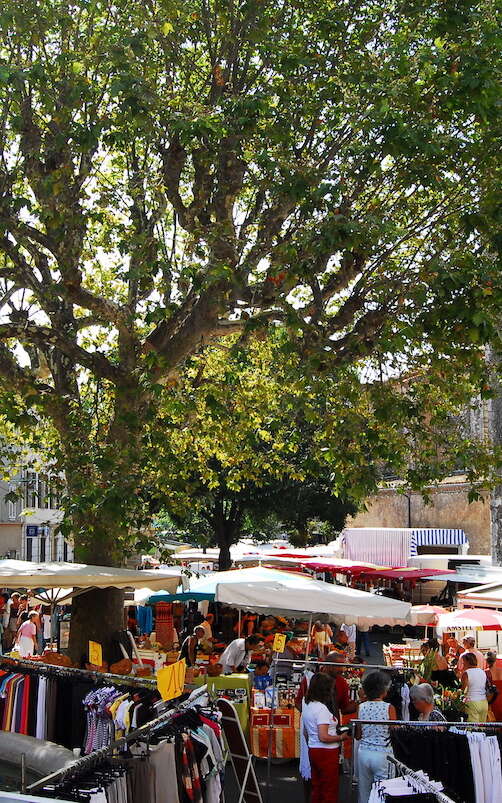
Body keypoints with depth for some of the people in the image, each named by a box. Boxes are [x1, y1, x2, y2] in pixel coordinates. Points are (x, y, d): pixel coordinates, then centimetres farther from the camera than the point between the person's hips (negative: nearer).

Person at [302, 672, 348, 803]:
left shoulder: (306, 705, 8)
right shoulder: (322, 708, -20)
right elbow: (323, 737, -24)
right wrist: (341, 737, -12)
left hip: (313, 750, 9)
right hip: (326, 752, -9)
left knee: (316, 788, 18)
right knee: (330, 791, 4)